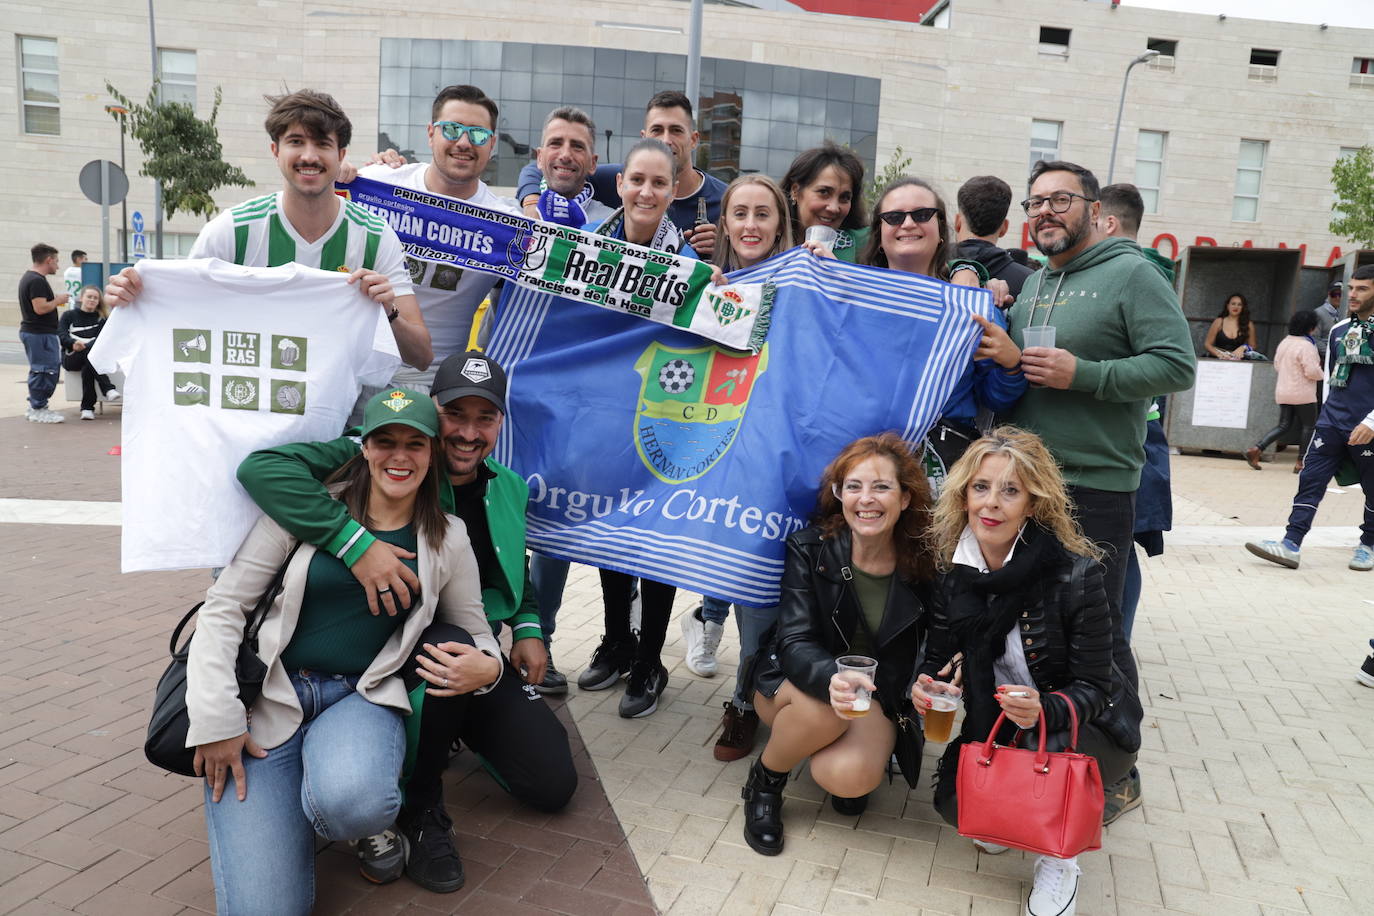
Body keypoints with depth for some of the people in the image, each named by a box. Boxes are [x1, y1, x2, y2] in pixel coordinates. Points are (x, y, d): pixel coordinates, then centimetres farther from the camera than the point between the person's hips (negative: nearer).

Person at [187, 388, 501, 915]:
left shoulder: (448, 542, 3)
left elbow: (476, 634, 13)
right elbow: (224, 605, -2)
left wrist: (486, 666, -12)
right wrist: (217, 721, -10)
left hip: (362, 697, 1)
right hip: (270, 696, -1)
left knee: (351, 802, -35)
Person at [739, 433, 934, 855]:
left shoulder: (924, 563, -11)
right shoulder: (810, 548, -15)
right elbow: (795, 643, -22)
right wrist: (832, 679, -44)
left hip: (878, 697, 1)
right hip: (796, 682, 0)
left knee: (850, 777, -30)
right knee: (823, 710, -36)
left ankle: (844, 769, 10)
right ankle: (765, 781, -3)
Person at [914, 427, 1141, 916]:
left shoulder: (1075, 575, -23)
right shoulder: (955, 574, -10)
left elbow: (1093, 687, -20)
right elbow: (938, 653, -2)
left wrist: (1045, 710, -41)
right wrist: (923, 684, -26)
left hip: (1091, 727, -3)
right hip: (997, 724, 4)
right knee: (953, 802, -19)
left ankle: (1058, 861, -3)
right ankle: (1007, 817, 18)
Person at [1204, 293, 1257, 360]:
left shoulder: (1249, 325, 9)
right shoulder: (1218, 322, 7)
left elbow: (1252, 347, 13)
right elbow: (1207, 344, 5)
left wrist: (1243, 348, -9)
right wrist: (1219, 354, -11)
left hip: (1238, 362, 1)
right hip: (1218, 360, -1)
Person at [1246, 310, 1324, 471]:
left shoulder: (1284, 342, 8)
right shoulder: (1306, 346, -17)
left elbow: (1277, 366, 17)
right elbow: (1312, 371, -20)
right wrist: (1321, 374, 0)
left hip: (1283, 393, 7)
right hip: (1303, 394, -7)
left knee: (1283, 426, 11)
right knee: (1308, 426, 8)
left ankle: (1255, 449, -6)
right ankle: (1300, 463, 9)